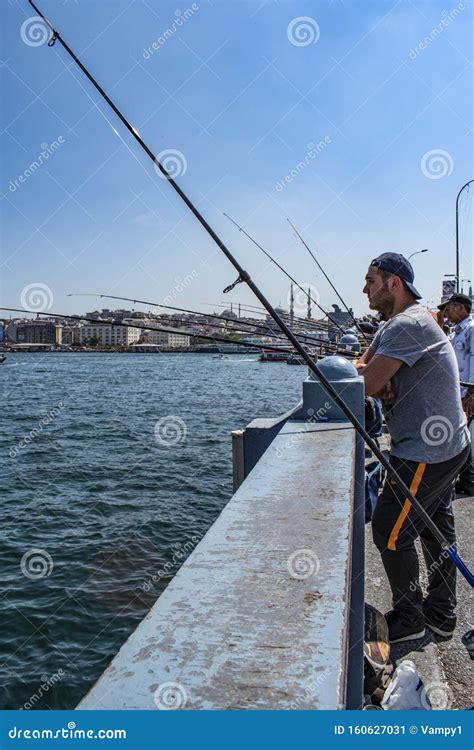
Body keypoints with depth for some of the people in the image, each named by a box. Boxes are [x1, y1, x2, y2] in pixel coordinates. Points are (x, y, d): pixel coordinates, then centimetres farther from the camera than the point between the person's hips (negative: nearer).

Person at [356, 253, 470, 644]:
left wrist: (367, 373, -4)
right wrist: (376, 374, -11)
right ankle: (442, 613, 33)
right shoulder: (393, 326, 13)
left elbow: (367, 385, -26)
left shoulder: (408, 325, -21)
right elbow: (364, 371, 11)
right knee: (436, 529, 19)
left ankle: (409, 618, 16)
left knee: (390, 532, -1)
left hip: (426, 454, -11)